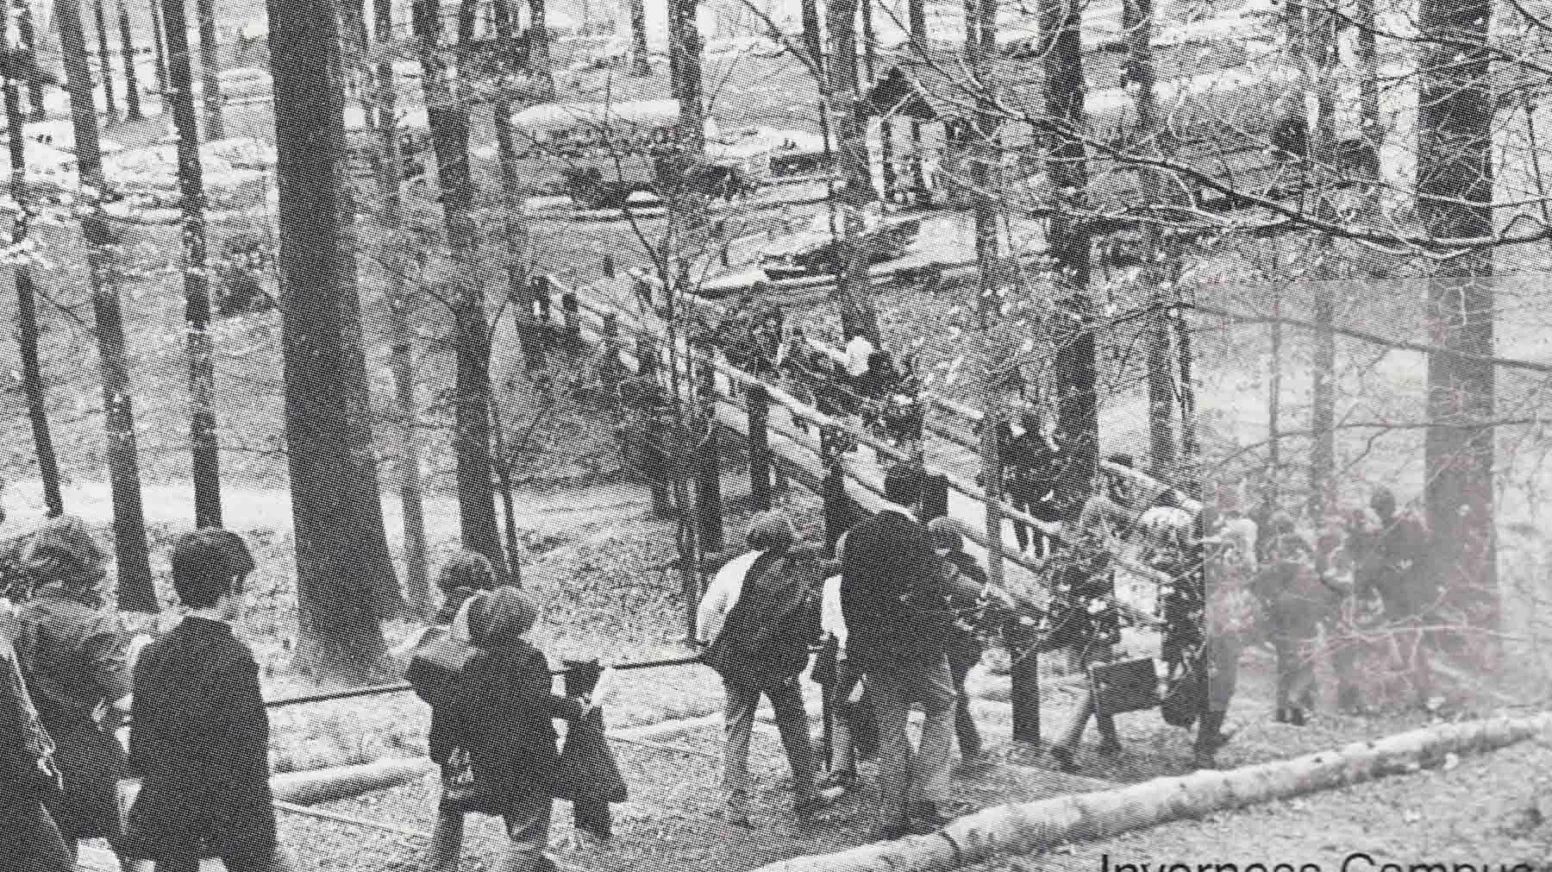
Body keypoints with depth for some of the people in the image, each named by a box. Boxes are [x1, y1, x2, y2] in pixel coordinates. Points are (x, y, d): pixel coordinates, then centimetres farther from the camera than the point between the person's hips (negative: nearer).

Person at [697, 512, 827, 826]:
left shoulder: (734, 569, -2)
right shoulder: (804, 570, -2)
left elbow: (708, 611, -2)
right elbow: (818, 626, -3)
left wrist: (705, 641, 11)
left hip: (737, 661, 0)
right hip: (784, 664, 0)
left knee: (737, 732, 7)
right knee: (794, 727, 18)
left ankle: (735, 809, 4)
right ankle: (805, 797, 22)